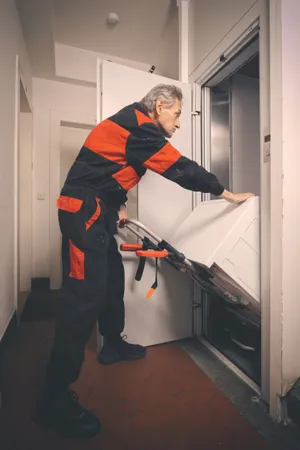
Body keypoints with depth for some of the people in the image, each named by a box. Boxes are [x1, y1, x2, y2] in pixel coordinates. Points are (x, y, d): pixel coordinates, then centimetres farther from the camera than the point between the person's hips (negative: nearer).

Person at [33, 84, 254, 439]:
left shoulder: (131, 126, 19)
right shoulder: (140, 128, -13)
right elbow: (182, 170, -15)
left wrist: (118, 205, 11)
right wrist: (229, 195, -4)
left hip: (95, 213, 10)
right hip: (84, 213, -10)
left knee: (112, 277, 16)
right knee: (85, 295, -12)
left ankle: (113, 344, 36)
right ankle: (55, 399, 1)